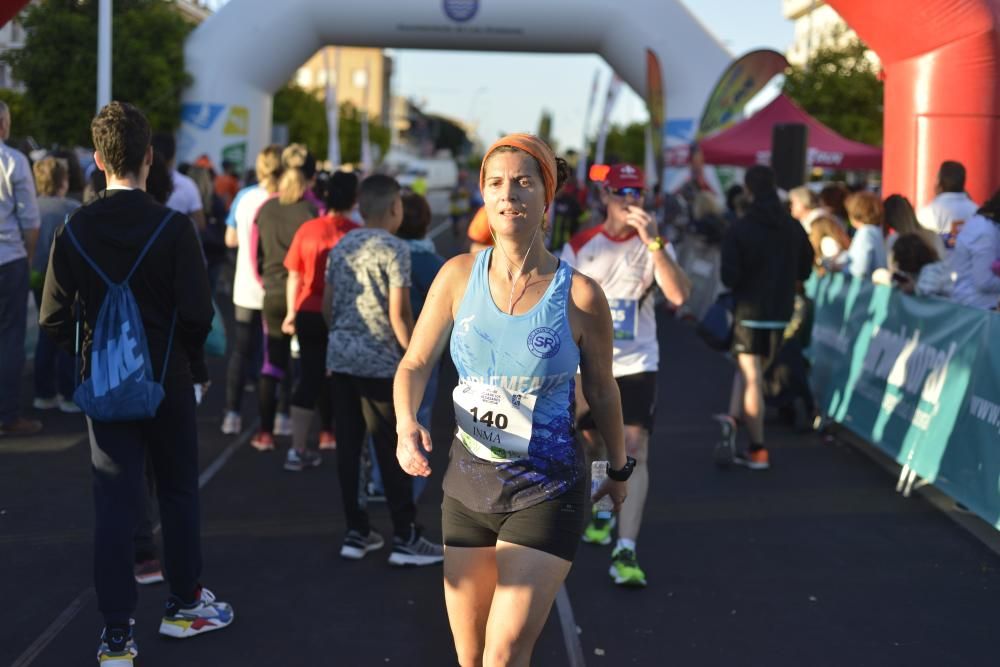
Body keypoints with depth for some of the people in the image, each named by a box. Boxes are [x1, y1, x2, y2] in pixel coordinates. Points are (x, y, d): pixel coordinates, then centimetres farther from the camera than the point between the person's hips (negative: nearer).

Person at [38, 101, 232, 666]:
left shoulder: (75, 230, -5)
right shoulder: (174, 228, -13)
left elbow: (54, 318, -4)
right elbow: (197, 312, -15)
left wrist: (89, 357, 13)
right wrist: (196, 364, 3)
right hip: (168, 382, -2)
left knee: (114, 507, 5)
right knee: (180, 493, 17)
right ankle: (185, 605, 31)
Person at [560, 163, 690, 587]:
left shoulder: (653, 245, -2)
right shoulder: (579, 246, -1)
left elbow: (679, 296, -20)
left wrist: (653, 241, -27)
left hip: (636, 366, -1)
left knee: (634, 451, -13)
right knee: (593, 447, 15)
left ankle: (625, 552, -14)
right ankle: (601, 512, 45)